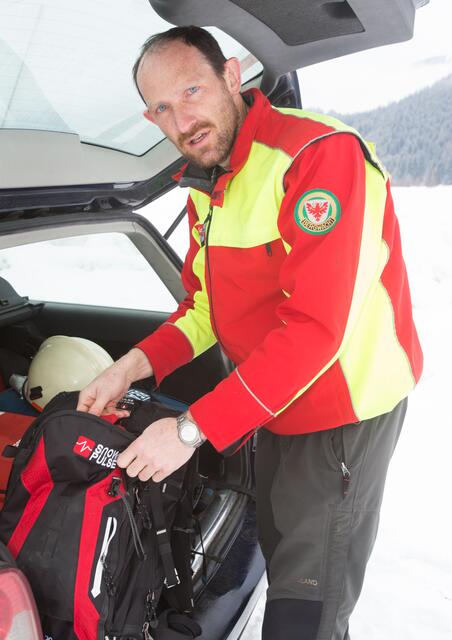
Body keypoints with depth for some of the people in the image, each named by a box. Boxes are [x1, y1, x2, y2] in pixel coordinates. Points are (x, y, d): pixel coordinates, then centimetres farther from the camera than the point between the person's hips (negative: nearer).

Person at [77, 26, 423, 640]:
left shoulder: (320, 153, -25)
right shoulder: (205, 183, 6)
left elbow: (315, 327, -31)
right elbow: (204, 302, 11)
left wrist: (193, 428, -28)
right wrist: (136, 364, -7)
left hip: (343, 415, -9)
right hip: (275, 408, 9)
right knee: (279, 563, 26)